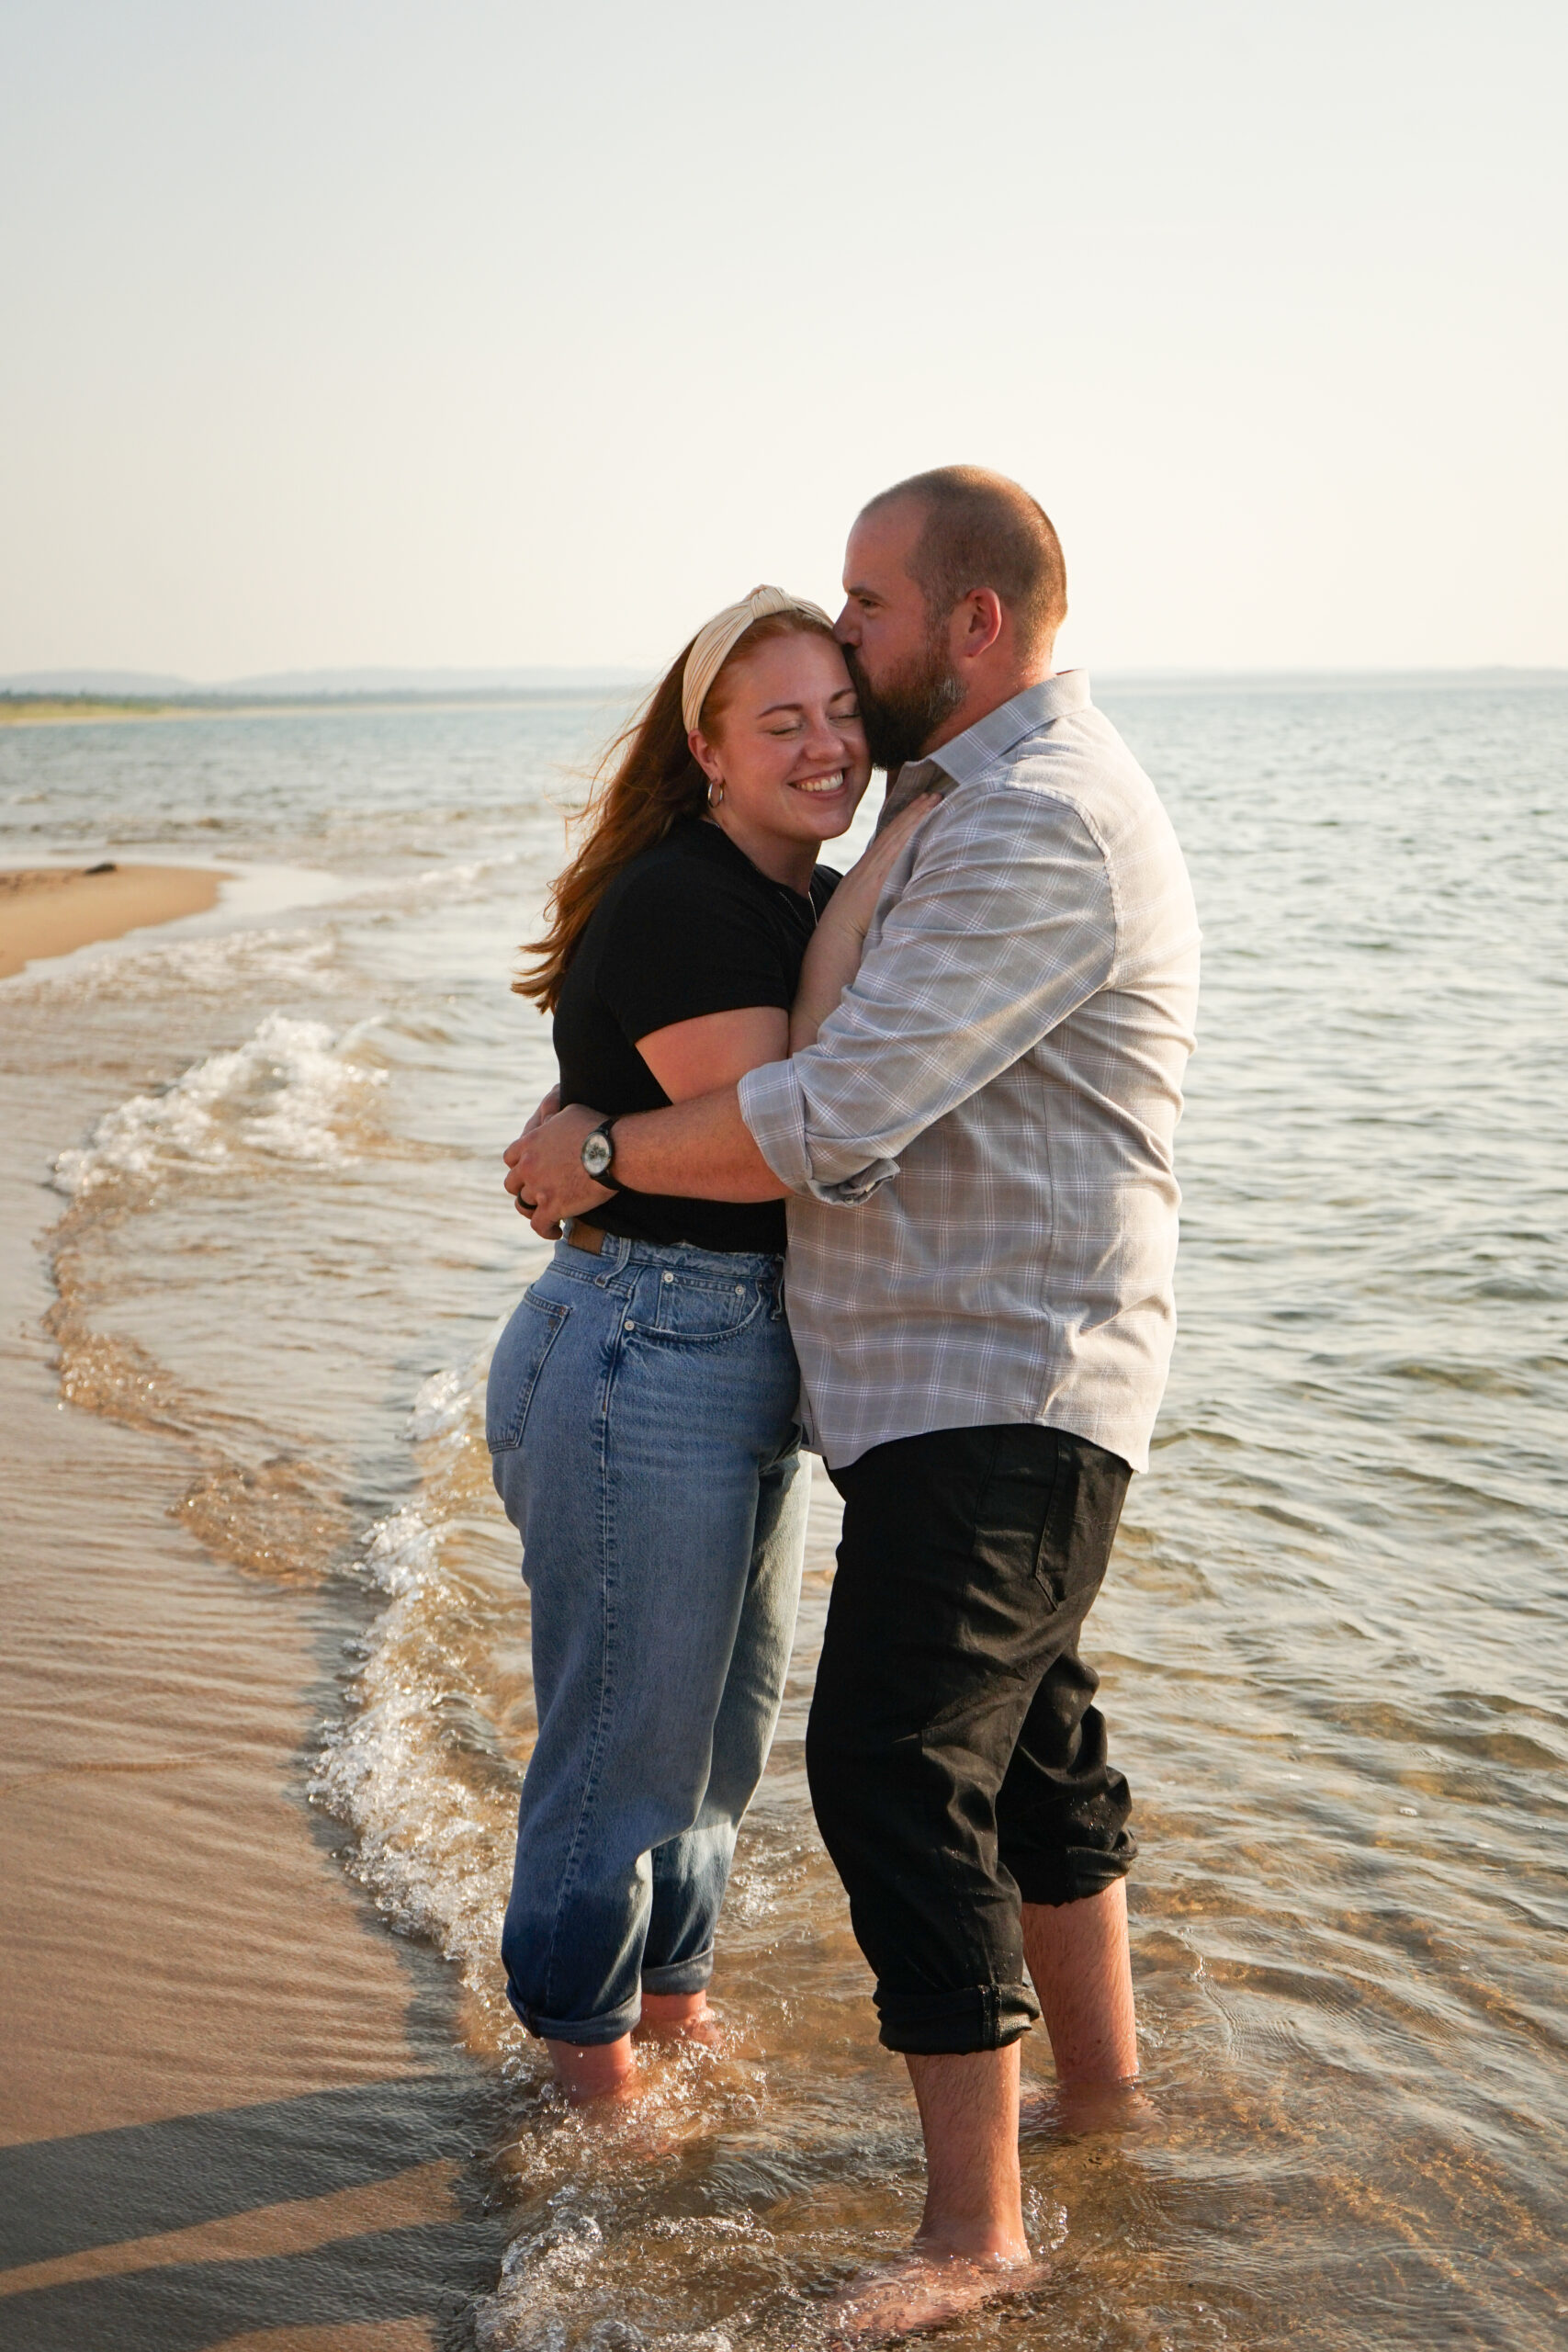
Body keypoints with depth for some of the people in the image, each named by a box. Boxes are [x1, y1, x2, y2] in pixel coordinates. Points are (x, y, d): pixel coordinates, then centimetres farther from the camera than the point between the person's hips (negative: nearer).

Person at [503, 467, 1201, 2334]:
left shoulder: (1041, 823, -20)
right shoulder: (982, 798, 16)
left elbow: (839, 1115, -27)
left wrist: (598, 1155, -14)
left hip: (993, 1390, -11)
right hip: (963, 1380, 11)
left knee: (895, 1760, -12)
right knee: (1019, 1726, 22)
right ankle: (1098, 2061, 40)